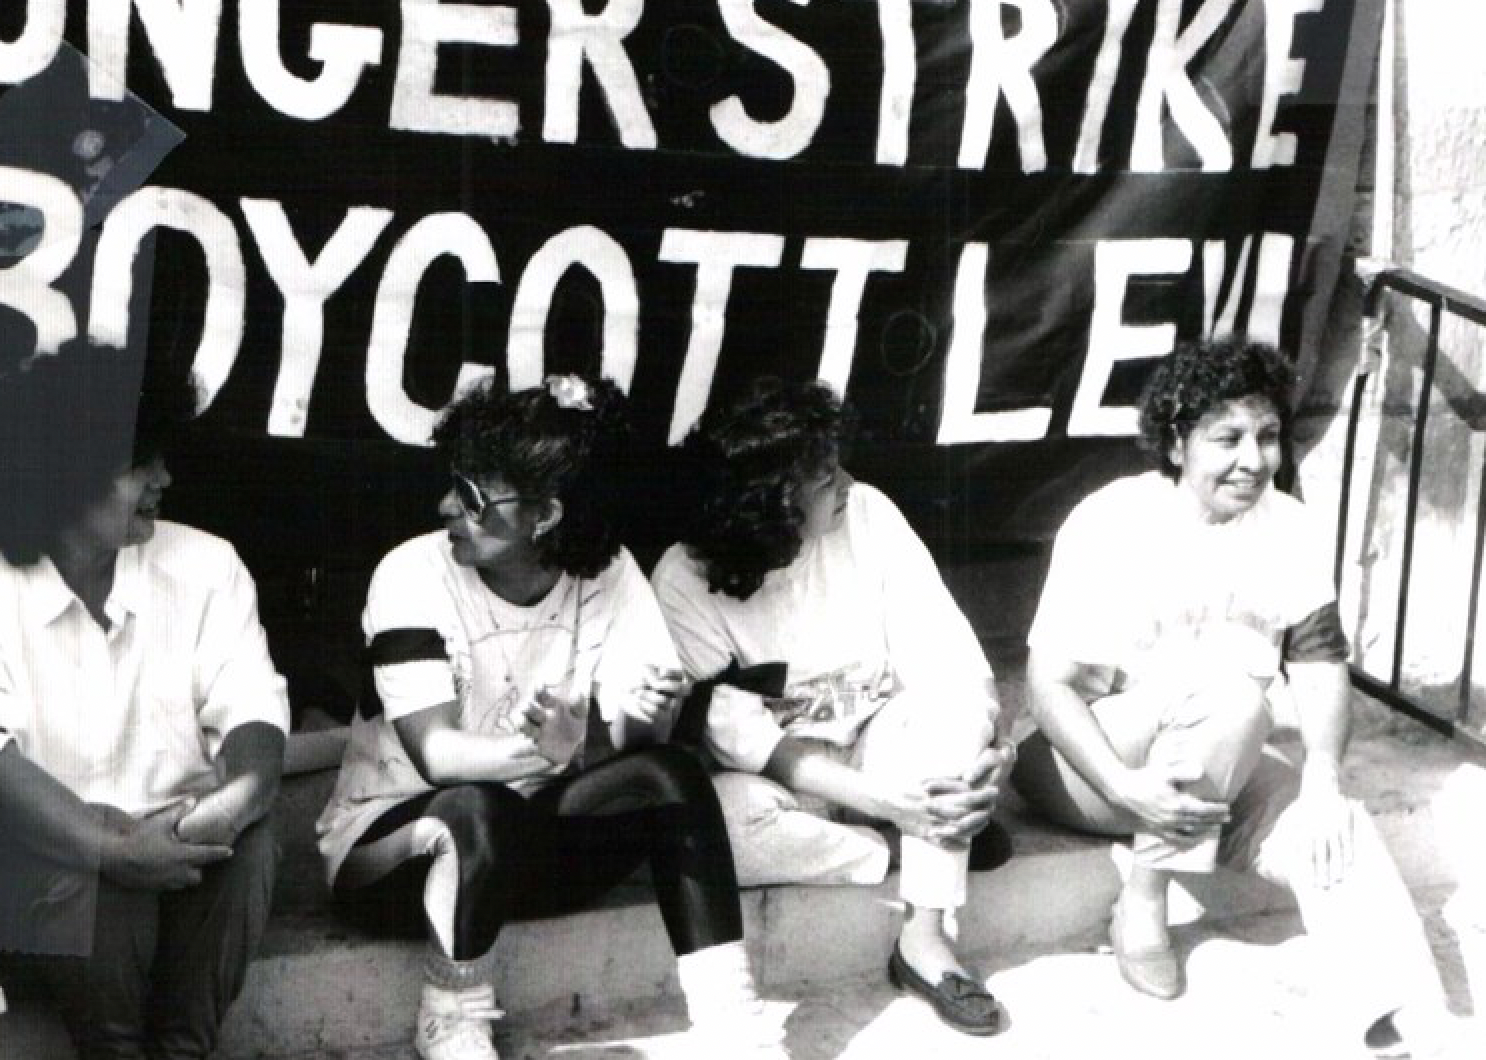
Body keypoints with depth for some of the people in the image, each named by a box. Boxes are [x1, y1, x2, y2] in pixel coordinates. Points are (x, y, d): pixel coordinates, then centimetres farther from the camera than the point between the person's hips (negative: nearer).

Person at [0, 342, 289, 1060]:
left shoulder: (204, 564, 2)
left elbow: (252, 709, -9)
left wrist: (242, 791, -32)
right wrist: (111, 844, -33)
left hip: (176, 842, 3)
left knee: (245, 840, -28)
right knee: (89, 879, -34)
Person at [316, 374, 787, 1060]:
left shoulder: (607, 573, -8)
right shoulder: (414, 575, -18)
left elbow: (631, 740, -14)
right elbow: (434, 752, -27)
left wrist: (647, 715, -38)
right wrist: (539, 751, -46)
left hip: (530, 829, 4)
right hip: (393, 833, -4)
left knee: (672, 777, -21)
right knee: (482, 808, -37)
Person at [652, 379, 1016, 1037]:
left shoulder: (867, 515, -9)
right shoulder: (686, 579, -16)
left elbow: (945, 650, -13)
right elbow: (740, 734, -23)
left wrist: (979, 750, -33)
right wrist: (883, 800, -33)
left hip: (881, 744, 2)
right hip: (786, 777, -2)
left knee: (957, 697, -28)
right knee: (716, 818, -35)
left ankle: (923, 939, -24)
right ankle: (951, 834, -14)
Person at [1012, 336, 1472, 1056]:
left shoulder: (1290, 529, -3)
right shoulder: (1111, 525, -18)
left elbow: (1320, 666, -3)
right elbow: (1049, 685, -18)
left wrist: (1324, 776, -23)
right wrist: (1128, 789, -32)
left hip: (1214, 768, 5)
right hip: (1093, 763, -5)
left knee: (1339, 834, -23)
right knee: (1233, 666, -32)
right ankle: (1142, 901, -21)